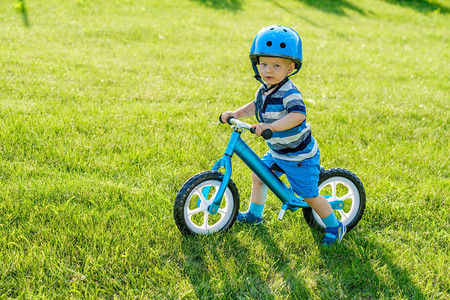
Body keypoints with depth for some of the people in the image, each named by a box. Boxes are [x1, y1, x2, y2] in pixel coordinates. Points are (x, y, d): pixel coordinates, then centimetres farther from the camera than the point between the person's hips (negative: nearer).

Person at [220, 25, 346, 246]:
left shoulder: (289, 93, -28)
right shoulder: (264, 88, -1)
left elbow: (298, 114, -44)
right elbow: (256, 105, 18)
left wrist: (271, 126, -53)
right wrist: (236, 114, 4)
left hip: (299, 155, -8)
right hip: (277, 151, 8)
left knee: (309, 195, 2)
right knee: (258, 175, 17)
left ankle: (334, 227, 23)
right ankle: (254, 215, 39)